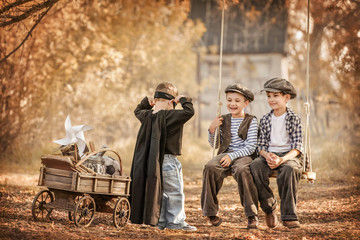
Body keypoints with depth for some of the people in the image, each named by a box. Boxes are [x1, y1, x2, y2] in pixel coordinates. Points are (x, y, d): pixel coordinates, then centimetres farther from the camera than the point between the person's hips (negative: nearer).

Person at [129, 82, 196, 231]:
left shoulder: (147, 116, 5)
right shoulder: (170, 116, -18)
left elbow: (138, 111, 27)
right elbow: (189, 112, -25)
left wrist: (146, 102, 19)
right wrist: (183, 100, -10)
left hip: (150, 161, 8)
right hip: (168, 161, -7)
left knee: (161, 192, 17)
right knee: (175, 192, 2)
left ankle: (161, 221, 20)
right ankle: (176, 222, 4)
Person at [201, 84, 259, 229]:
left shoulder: (251, 121, 2)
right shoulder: (224, 120, 14)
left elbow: (250, 147, -6)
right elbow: (214, 145, 20)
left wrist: (232, 156, -17)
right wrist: (212, 129, 2)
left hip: (243, 156, -3)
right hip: (225, 154, 4)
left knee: (241, 170, -38)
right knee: (210, 167, -29)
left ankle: (252, 215, -26)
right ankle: (211, 212, -19)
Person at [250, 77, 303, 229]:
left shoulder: (294, 119, 1)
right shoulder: (265, 120, 12)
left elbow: (297, 146, -6)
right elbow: (261, 145, 9)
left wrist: (282, 159, -25)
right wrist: (267, 156, -16)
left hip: (289, 155, -3)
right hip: (269, 154, 3)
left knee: (289, 169, -39)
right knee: (255, 166, -31)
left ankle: (289, 216, -34)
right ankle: (269, 209, -17)